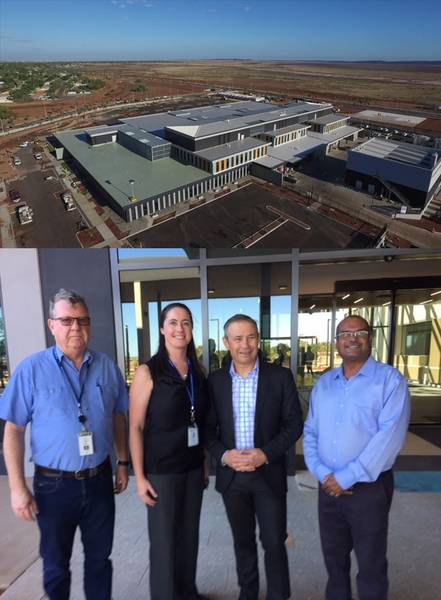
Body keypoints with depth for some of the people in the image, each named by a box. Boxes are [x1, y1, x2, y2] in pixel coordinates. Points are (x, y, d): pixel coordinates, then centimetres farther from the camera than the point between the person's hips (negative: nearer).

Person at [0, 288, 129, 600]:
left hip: (99, 480, 2)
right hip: (54, 484, -2)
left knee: (99, 558, 20)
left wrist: (123, 462, 8)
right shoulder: (32, 369, -12)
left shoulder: (107, 366, -3)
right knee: (56, 564, 19)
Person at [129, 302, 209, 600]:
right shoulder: (148, 372, -13)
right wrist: (140, 477, -13)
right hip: (162, 469, -5)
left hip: (193, 467, 5)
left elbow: (201, 422, 9)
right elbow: (136, 427, -11)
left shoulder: (198, 371, 2)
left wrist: (205, 464, 11)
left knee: (190, 534, 18)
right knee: (164, 539, 9)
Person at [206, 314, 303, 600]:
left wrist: (266, 454, -17)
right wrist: (224, 455, -14)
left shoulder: (281, 377, -7)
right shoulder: (215, 380, -2)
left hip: (269, 473, -2)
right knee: (243, 541, 18)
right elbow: (208, 428, 2)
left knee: (274, 542, 7)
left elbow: (294, 424, -6)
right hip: (231, 475, 2)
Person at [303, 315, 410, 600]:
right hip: (329, 487, 5)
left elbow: (390, 435, -19)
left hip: (369, 487, -4)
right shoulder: (324, 383, 6)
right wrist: (322, 473, -9)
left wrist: (347, 477, -19)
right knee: (333, 556, 21)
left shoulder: (390, 379, -10)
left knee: (371, 564, 12)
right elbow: (310, 432, 6)